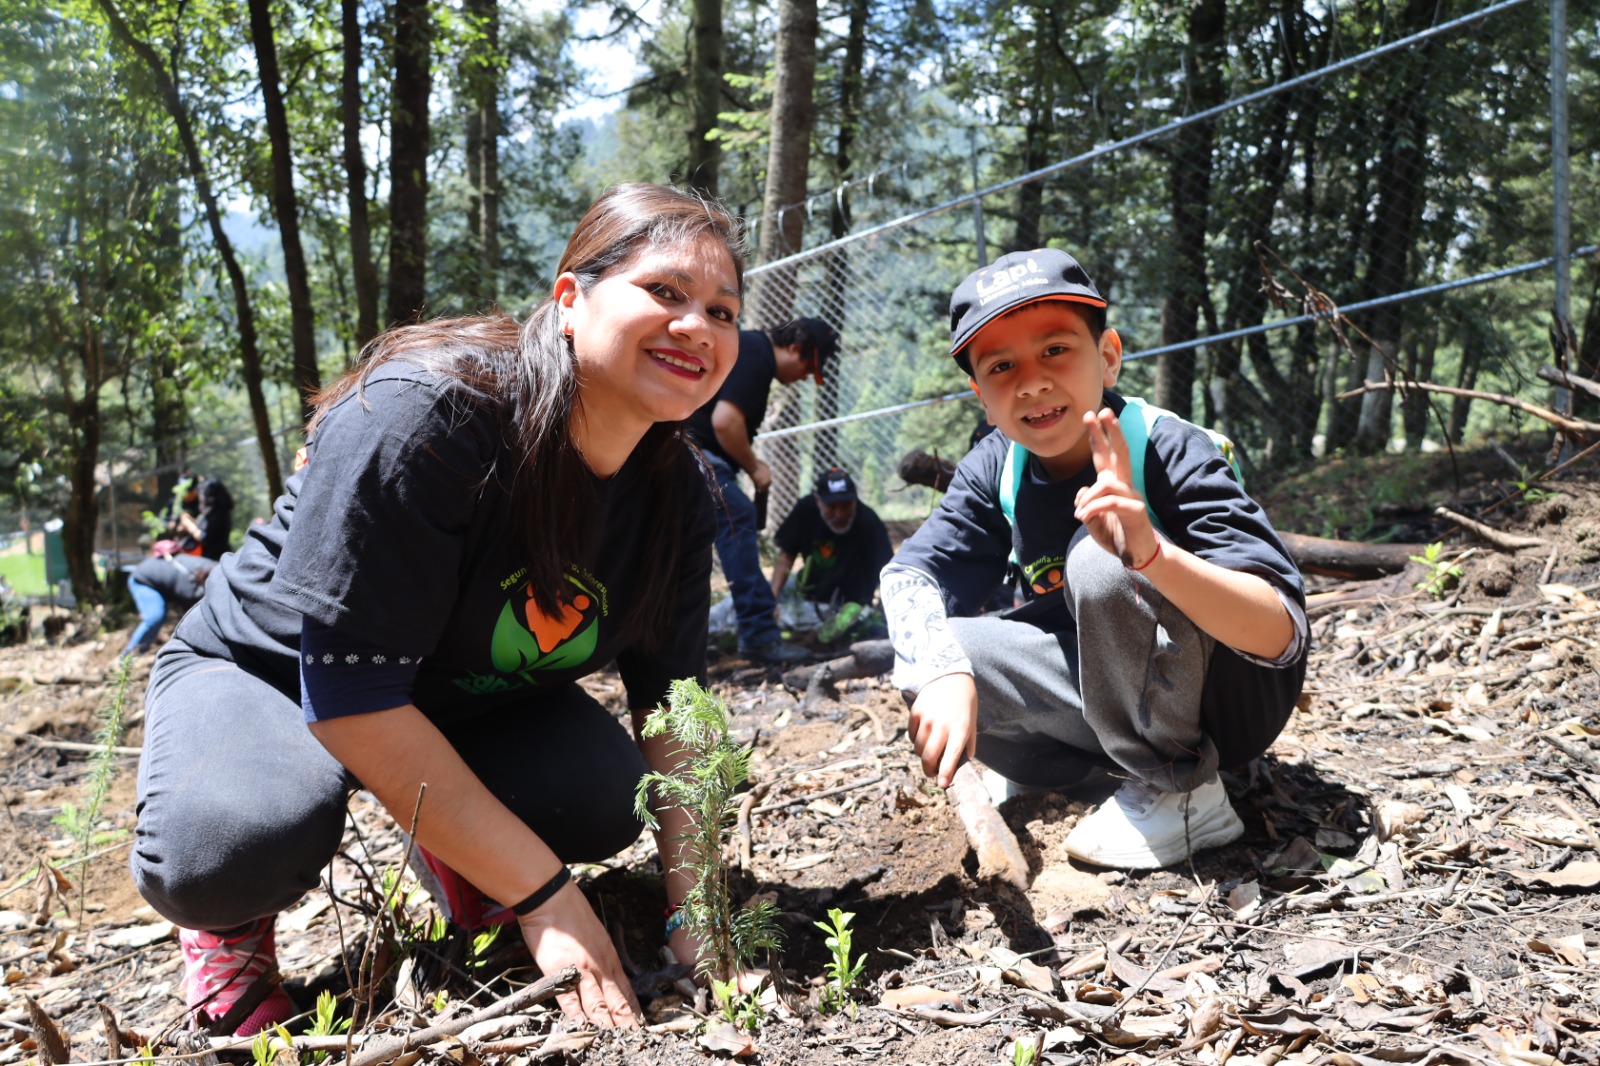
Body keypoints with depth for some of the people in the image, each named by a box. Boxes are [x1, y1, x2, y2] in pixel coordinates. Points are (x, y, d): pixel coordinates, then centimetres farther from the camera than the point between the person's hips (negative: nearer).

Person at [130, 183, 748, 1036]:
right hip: (266, 672, -4)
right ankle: (231, 911, 3)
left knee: (606, 799, -22)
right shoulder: (421, 417, -34)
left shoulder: (673, 493, -13)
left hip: (470, 699, 5)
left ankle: (454, 852, 12)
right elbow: (352, 698, -34)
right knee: (236, 845, -35)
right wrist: (544, 898, -32)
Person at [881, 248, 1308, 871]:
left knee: (1100, 562, -31)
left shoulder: (1173, 454, -24)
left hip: (1234, 700, -4)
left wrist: (1150, 552, -51)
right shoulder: (995, 469, -7)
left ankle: (1183, 793, -13)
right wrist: (943, 671, -35)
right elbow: (910, 574, -14)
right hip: (1113, 694, 5)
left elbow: (1280, 634, -32)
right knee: (925, 657, -16)